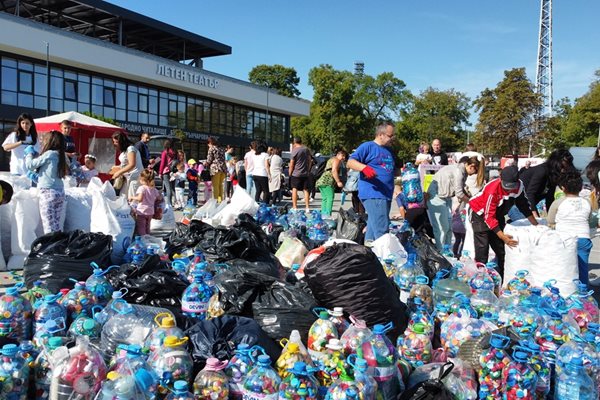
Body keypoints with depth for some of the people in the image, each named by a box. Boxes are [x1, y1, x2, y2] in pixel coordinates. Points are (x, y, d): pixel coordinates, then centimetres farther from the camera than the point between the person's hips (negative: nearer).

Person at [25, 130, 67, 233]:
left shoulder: (49, 154, -9)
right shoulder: (61, 155, 12)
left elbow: (30, 165, -2)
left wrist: (30, 154, 14)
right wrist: (35, 154, 25)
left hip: (48, 192, -7)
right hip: (60, 192, 7)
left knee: (49, 227, -7)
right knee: (56, 226, 7)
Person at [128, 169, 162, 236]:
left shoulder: (142, 188, -15)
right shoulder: (154, 189, 5)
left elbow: (140, 198, -28)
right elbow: (159, 198, 13)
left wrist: (132, 197, -13)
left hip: (141, 211, -6)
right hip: (150, 212, 7)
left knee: (140, 228, 0)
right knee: (147, 228, 20)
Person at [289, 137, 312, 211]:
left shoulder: (295, 150, -11)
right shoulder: (306, 149, 6)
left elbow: (291, 164, -9)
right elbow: (310, 160, 14)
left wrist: (290, 173, 2)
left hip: (296, 174, -5)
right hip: (305, 174, 5)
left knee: (294, 189, 2)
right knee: (306, 190, 8)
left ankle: (295, 207, 1)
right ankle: (307, 207, 7)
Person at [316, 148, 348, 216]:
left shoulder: (331, 159, 29)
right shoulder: (336, 160, -2)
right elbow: (334, 171, -16)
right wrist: (338, 182, -18)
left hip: (322, 181, 10)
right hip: (327, 182, -10)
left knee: (325, 199, 10)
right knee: (330, 198, -15)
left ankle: (323, 214, 9)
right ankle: (328, 214, -23)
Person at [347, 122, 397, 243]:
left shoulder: (389, 150, 22)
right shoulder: (368, 146, -4)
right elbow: (350, 162, -13)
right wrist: (364, 167, -30)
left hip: (386, 195, 9)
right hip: (372, 194, -9)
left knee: (374, 226, 15)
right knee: (381, 229, -16)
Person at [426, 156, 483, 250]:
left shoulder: (461, 170, 7)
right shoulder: (458, 171, -22)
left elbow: (462, 189, 14)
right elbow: (459, 194, -21)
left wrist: (470, 197, 1)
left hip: (445, 197, 10)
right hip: (437, 197, -10)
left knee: (448, 227, 10)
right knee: (442, 227, -6)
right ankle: (440, 252, 2)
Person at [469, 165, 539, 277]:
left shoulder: (519, 186, -17)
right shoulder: (493, 190, -35)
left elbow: (524, 206, 1)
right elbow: (489, 217, -31)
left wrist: (536, 225, 3)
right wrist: (502, 236, -37)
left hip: (498, 214, 6)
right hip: (481, 214, -6)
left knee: (501, 249, 7)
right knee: (482, 252, -15)